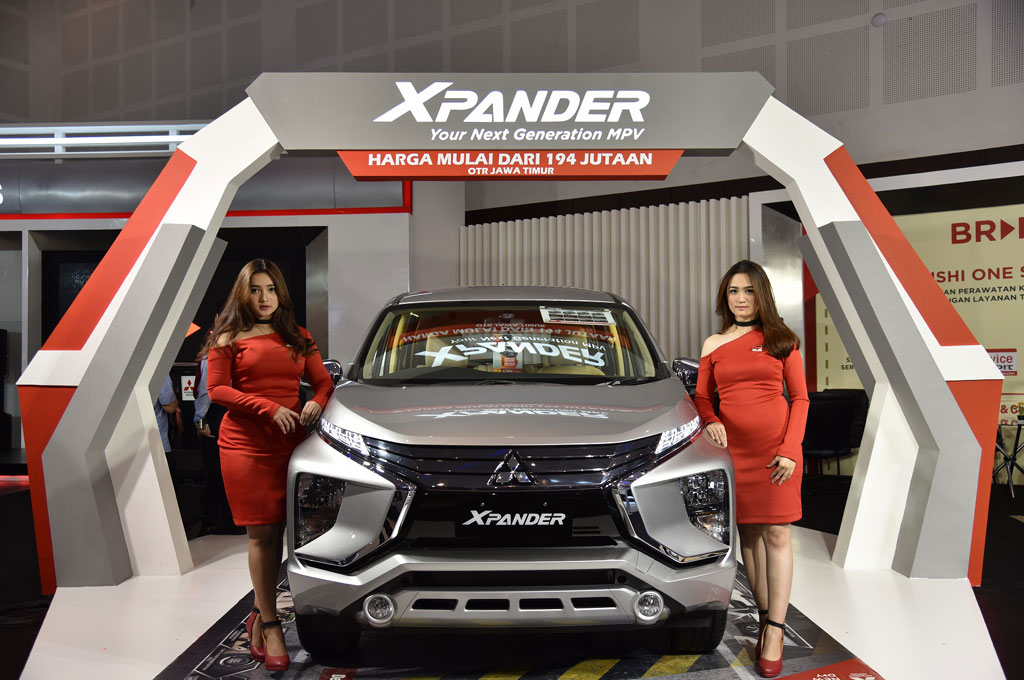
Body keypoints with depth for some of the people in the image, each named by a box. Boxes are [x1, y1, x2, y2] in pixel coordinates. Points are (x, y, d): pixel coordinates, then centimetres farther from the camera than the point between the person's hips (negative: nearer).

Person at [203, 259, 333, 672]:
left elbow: (322, 380, 19)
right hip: (245, 444, -3)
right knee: (262, 534, -3)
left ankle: (259, 615, 21)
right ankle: (270, 625, 6)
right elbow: (216, 390, -2)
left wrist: (316, 402, -5)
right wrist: (268, 408, -13)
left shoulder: (298, 337, 17)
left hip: (290, 442, 3)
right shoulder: (228, 339, 6)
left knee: (277, 532, 4)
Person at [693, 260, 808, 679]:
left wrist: (790, 449, -8)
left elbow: (800, 397, 3)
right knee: (748, 534, 7)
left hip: (776, 448, -2)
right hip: (733, 447, 2)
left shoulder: (781, 340, 4)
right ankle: (765, 618, 18)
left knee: (776, 534, -2)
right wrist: (710, 421, -8)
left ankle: (776, 629, 2)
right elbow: (702, 396, 14)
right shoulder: (713, 345, 10)